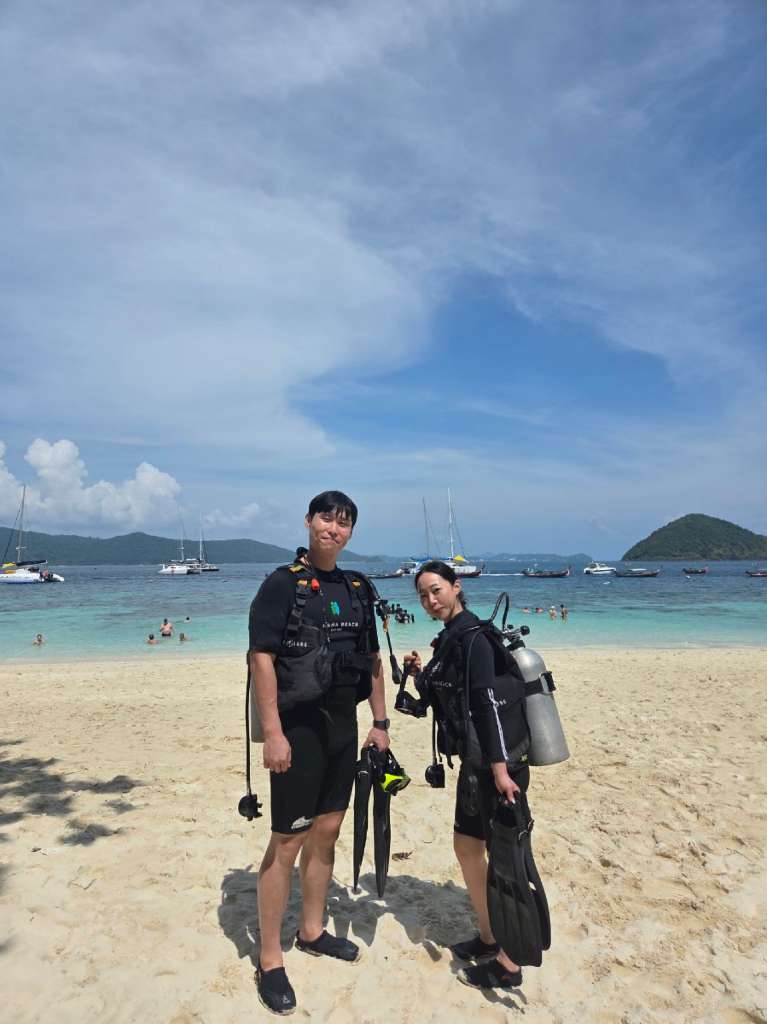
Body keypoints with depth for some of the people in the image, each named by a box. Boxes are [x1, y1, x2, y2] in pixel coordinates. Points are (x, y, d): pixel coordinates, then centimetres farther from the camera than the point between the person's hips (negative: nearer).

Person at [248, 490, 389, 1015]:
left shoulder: (357, 588, 8)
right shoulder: (282, 583, -10)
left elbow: (373, 659, 13)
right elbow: (261, 657, -15)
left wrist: (380, 722, 11)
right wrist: (272, 733, -20)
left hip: (343, 725, 6)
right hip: (298, 726, -6)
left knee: (327, 831, 17)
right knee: (288, 840, 1)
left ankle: (312, 931, 37)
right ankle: (270, 960, 20)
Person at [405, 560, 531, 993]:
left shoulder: (473, 634, -16)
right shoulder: (451, 637, 11)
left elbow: (489, 701, -24)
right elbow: (445, 699, 17)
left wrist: (499, 767, -27)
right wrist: (422, 673, 3)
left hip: (498, 762, -10)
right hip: (475, 761, 10)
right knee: (467, 845, 19)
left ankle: (508, 965, 21)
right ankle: (488, 937, 38)